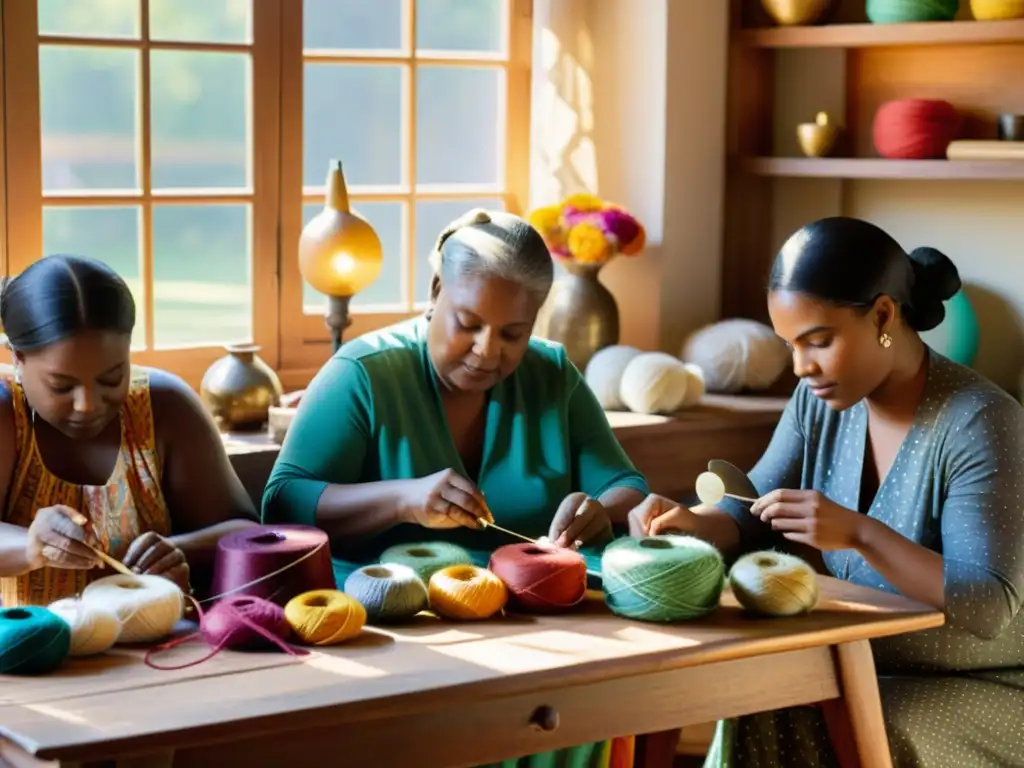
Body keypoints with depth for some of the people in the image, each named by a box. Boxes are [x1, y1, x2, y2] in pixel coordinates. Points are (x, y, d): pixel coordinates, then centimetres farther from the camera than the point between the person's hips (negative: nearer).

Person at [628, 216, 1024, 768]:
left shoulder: (979, 423, -22)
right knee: (757, 718, -20)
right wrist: (691, 523, -18)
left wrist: (858, 533, -35)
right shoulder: (821, 400, -1)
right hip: (865, 667, 6)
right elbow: (752, 516, 4)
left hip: (977, 692, -6)